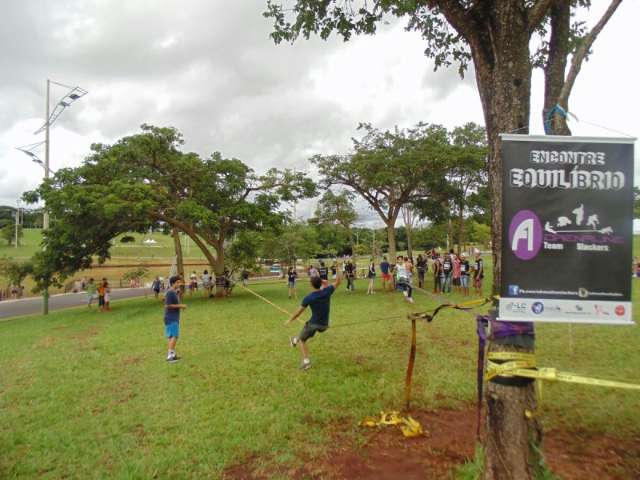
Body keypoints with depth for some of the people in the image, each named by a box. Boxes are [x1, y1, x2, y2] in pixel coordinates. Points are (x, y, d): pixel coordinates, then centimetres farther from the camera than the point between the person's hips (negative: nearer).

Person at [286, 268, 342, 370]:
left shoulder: (308, 298, -19)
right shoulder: (327, 291, -12)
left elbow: (298, 312, -10)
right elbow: (337, 283, 7)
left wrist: (289, 320, 4)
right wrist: (340, 275, 22)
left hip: (314, 324, -5)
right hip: (324, 325, 5)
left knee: (302, 340, 15)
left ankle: (306, 361, 3)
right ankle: (295, 340, 53)